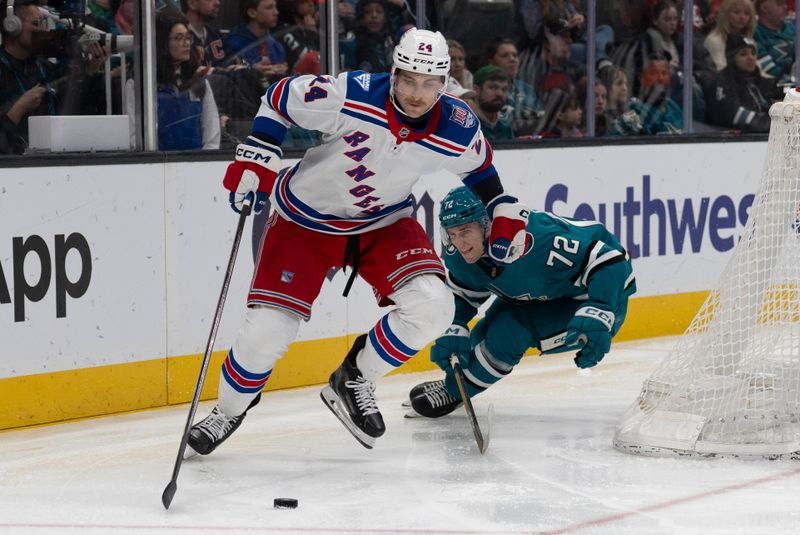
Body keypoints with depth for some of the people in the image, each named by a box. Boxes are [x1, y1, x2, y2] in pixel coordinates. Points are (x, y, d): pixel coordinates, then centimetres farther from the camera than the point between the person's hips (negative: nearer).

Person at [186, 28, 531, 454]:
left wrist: (504, 213, 3)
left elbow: (479, 166, 7)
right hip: (305, 219, -3)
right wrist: (254, 162, -20)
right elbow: (279, 99, -14)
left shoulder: (458, 131, -18)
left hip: (384, 223, 3)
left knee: (431, 308, -20)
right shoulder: (347, 96, -29)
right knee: (266, 332, -9)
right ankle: (228, 412, 21)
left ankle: (354, 381, 4)